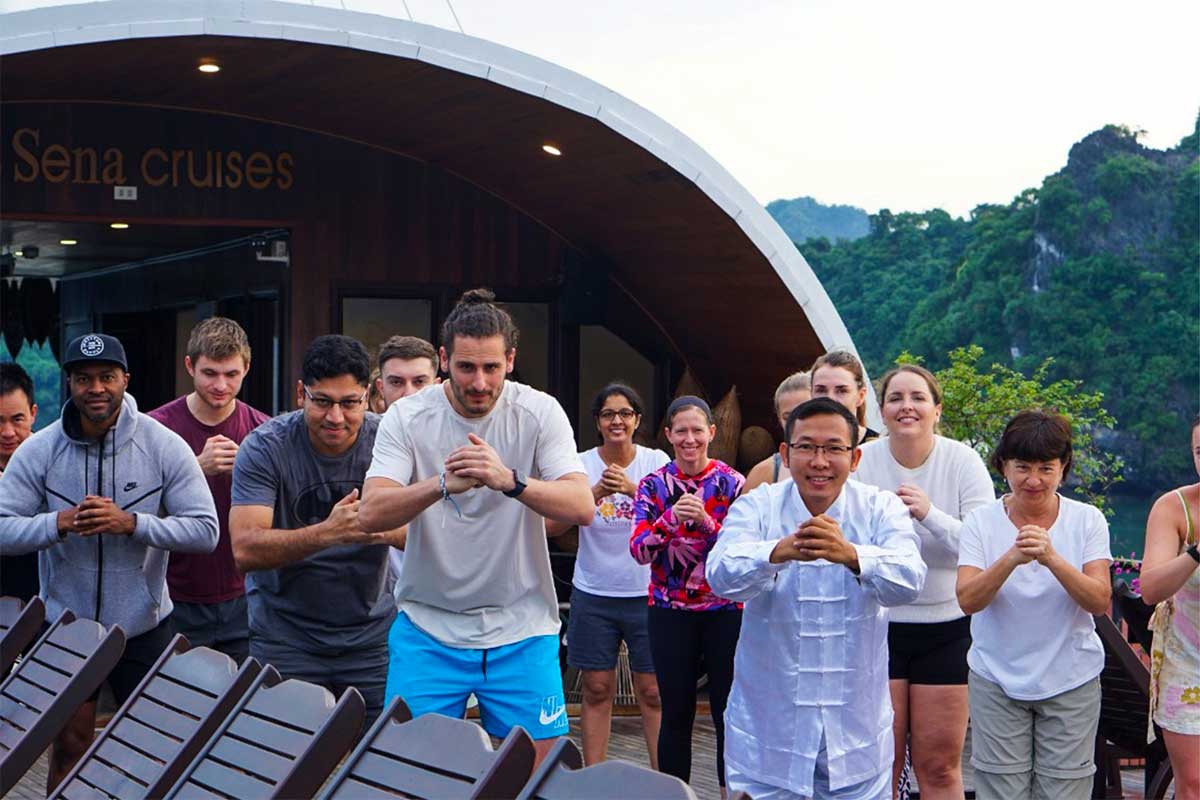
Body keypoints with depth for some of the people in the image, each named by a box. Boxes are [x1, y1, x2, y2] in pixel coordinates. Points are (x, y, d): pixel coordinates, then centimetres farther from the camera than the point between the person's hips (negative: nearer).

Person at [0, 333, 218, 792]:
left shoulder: (165, 447, -10)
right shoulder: (39, 451, -7)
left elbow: (206, 530, -13)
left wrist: (132, 523, -25)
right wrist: (59, 523, -26)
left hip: (144, 625, 0)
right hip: (66, 622, 1)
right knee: (69, 745, 11)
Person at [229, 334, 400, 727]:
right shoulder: (265, 448, -12)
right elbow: (245, 550, -22)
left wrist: (385, 528, -31)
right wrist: (328, 532, -36)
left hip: (372, 635, 2)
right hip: (286, 639, -1)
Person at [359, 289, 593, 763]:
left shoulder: (540, 412, -5)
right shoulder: (407, 417, -5)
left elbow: (582, 508, -16)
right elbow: (371, 515, -16)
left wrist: (509, 480, -33)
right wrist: (443, 484, -33)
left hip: (522, 627, 0)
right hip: (428, 627, 0)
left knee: (541, 765, 0)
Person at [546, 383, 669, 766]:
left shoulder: (656, 461, 0)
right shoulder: (581, 464, 0)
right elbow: (552, 525, -10)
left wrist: (633, 489, -29)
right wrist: (596, 492, -23)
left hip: (646, 592, -1)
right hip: (593, 595, 1)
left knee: (652, 691, 1)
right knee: (597, 690, 6)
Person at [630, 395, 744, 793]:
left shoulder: (732, 483, -2)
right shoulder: (654, 484, 2)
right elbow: (638, 550, -6)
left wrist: (705, 521, -23)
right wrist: (671, 517, -23)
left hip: (726, 610, -1)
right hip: (670, 611, 1)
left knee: (728, 712, 2)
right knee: (676, 713, 6)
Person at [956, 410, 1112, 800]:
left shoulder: (1087, 520, -2)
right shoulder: (981, 522, -3)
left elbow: (1099, 601, -11)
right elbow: (968, 600, -13)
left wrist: (1053, 559, -27)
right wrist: (1011, 559, -29)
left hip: (1071, 680, 0)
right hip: (996, 680, 0)